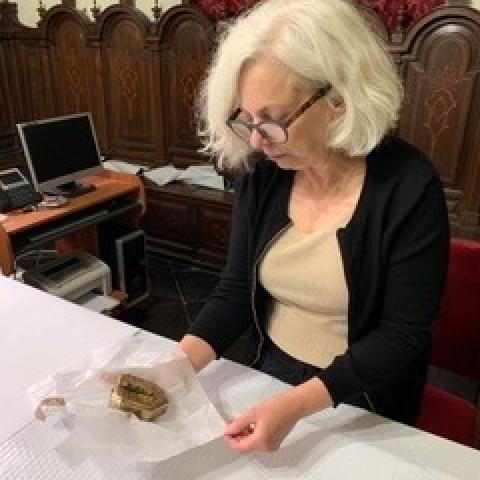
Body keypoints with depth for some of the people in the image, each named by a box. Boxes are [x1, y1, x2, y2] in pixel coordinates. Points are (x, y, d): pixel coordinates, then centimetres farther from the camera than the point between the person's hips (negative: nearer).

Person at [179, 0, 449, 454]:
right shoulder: (260, 173, -9)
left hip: (362, 405, -3)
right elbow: (235, 291, -5)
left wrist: (296, 405, -29)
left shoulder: (409, 188, -21)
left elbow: (401, 335, -19)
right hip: (269, 376, 4)